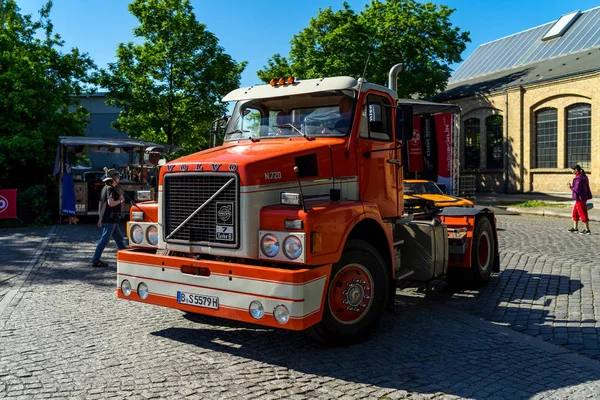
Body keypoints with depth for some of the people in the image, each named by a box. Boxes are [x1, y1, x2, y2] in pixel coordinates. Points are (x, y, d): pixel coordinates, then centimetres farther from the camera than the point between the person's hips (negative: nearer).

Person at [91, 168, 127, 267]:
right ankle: (95, 260, -2)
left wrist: (100, 217, 22)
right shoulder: (110, 189, -14)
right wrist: (120, 200, -8)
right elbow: (111, 203, -26)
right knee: (104, 240, -6)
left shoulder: (105, 188, 15)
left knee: (119, 238, 15)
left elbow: (100, 203, 19)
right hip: (110, 219, -10)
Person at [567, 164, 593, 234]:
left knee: (583, 214, -1)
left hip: (580, 198, -10)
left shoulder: (578, 179, -20)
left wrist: (570, 187, -7)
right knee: (575, 212, 17)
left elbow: (577, 190, -23)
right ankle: (575, 228, 24)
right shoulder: (584, 177, 9)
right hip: (584, 197, 10)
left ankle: (587, 230, 6)